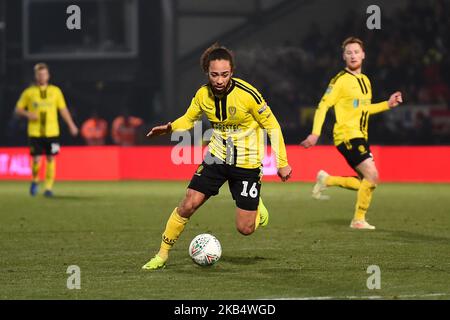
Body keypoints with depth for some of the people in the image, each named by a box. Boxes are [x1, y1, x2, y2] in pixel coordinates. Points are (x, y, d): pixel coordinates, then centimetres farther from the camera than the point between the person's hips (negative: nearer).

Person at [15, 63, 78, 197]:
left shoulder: (55, 91, 6)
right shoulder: (29, 92, 3)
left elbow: (63, 109, 11)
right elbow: (18, 109, 8)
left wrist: (71, 125, 3)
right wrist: (28, 114, -12)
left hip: (52, 132, 1)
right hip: (35, 132, -1)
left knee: (51, 159, -1)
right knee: (36, 159, -5)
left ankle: (49, 187, 8)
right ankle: (35, 181, 23)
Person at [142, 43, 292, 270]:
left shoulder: (247, 94, -21)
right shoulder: (203, 94, -8)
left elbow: (272, 126, -10)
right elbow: (189, 119, 10)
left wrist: (281, 163, -9)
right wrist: (170, 128, -12)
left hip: (247, 164, -3)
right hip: (216, 157, 3)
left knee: (245, 229, -4)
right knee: (188, 205, -10)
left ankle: (257, 208, 32)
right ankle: (162, 255, 6)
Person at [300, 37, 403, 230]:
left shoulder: (365, 81, 15)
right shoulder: (341, 80, -10)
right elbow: (323, 106, -12)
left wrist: (388, 104, 18)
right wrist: (315, 133, -21)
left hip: (360, 137, 8)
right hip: (347, 135, -8)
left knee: (367, 183, 5)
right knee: (372, 175, -17)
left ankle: (326, 180, 17)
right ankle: (359, 220, -6)